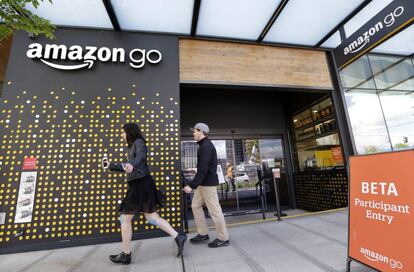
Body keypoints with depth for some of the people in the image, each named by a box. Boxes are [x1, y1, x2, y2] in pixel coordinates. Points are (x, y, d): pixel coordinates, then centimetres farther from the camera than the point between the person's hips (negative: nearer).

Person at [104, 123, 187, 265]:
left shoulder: (138, 142, -5)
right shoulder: (132, 146, 23)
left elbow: (141, 156, -29)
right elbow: (128, 168, 30)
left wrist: (132, 164, -49)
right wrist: (111, 166, 32)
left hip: (140, 185, -9)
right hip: (140, 185, 9)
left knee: (125, 219, 5)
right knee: (152, 217, 9)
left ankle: (126, 255, 20)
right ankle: (178, 237, 9)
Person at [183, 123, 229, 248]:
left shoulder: (206, 146, -17)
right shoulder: (204, 145, 14)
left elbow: (203, 169, -25)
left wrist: (191, 185, -26)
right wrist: (194, 184, 20)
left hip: (208, 183, -10)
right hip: (203, 183, 10)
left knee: (214, 210, 0)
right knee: (195, 206, 15)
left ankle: (223, 238, 15)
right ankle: (203, 233, 26)